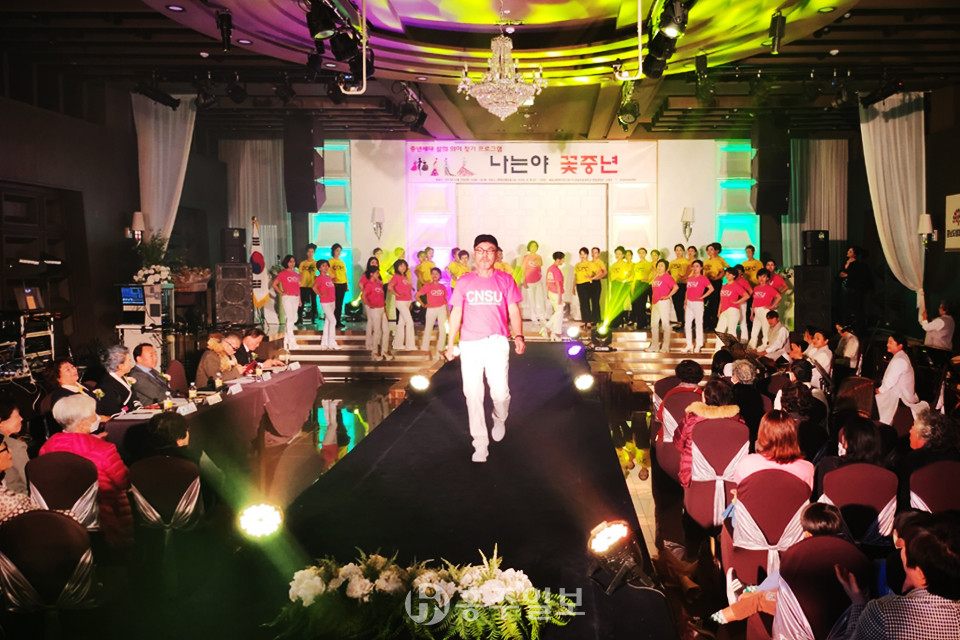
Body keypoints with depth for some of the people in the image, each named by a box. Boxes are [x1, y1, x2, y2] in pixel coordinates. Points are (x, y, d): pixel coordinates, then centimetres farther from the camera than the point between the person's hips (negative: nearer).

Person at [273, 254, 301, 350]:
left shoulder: (296, 274, 14)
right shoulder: (283, 273, -3)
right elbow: (274, 284, -3)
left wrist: (299, 299, 15)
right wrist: (281, 293, -9)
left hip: (296, 298, 6)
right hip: (287, 298, -6)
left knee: (292, 319, 8)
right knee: (290, 318, -9)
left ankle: (287, 340, 15)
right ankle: (292, 342, -9)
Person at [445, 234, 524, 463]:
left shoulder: (505, 280, 5)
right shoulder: (464, 282, 8)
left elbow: (514, 311, 3)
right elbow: (456, 313, 10)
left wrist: (518, 336, -12)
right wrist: (450, 343, 6)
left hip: (497, 343, -1)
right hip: (469, 344, 1)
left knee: (500, 392, -7)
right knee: (473, 395, 1)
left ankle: (500, 419, 28)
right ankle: (480, 444, 11)